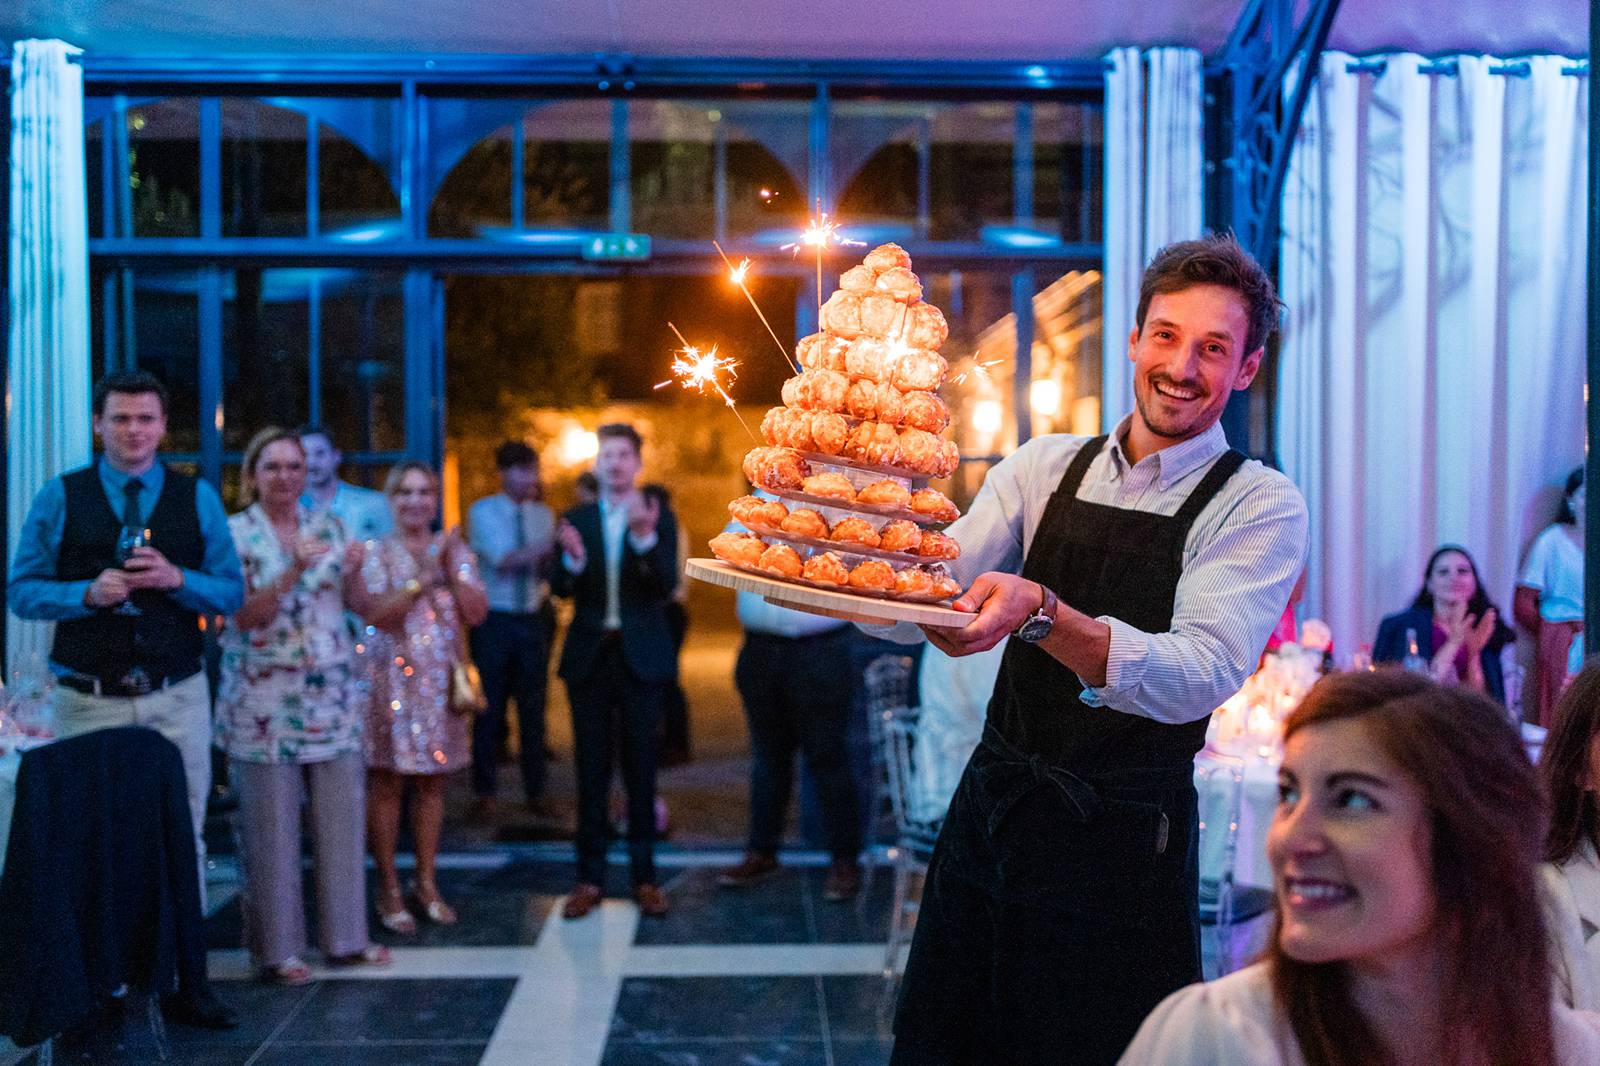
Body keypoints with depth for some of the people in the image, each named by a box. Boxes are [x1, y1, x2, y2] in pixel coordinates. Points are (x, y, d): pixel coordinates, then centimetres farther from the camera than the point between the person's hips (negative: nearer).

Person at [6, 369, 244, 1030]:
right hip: (89, 701, -1)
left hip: (177, 700, 1)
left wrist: (177, 579, -13)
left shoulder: (198, 499, 8)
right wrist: (89, 593, -15)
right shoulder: (60, 498, 5)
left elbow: (233, 593, 6)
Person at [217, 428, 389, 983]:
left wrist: (353, 573, -9)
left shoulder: (328, 524, 9)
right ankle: (277, 948, 11)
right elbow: (245, 616, -11)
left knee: (343, 817, 7)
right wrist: (293, 571, -23)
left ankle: (345, 936, 19)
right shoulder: (235, 533, -2)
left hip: (332, 694, 4)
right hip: (265, 700, -4)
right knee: (272, 827, 0)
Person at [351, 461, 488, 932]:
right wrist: (424, 576, -19)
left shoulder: (454, 550, 9)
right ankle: (389, 889, 8)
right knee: (386, 784, -1)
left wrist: (449, 569, -10)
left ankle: (427, 883, 19)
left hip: (440, 680, 4)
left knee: (432, 783, 9)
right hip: (390, 678, -4)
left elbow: (476, 612, 0)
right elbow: (375, 614, -15)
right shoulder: (375, 553, -2)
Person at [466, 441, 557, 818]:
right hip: (494, 620, -3)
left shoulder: (543, 515, 8)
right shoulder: (482, 512, -4)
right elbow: (502, 560, -17)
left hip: (531, 620, 3)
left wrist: (559, 554, -20)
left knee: (533, 707, 7)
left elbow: (547, 571, 1)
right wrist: (548, 544, -28)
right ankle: (485, 793, 12)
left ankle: (536, 792, 15)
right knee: (490, 708, 2)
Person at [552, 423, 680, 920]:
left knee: (640, 769, 4)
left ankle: (644, 877, 12)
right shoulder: (577, 520, 6)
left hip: (641, 657, -2)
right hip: (589, 655, 2)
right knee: (591, 771, 6)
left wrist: (645, 536, -26)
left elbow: (667, 585, -12)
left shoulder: (658, 518, 0)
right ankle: (590, 877, 12)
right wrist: (573, 560, -21)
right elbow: (561, 589, -1)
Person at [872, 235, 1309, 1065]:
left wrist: (1038, 612, -39)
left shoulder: (1260, 507, -8)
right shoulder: (1044, 467, 5)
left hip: (1122, 847, -4)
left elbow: (1201, 674, -24)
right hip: (989, 809, 4)